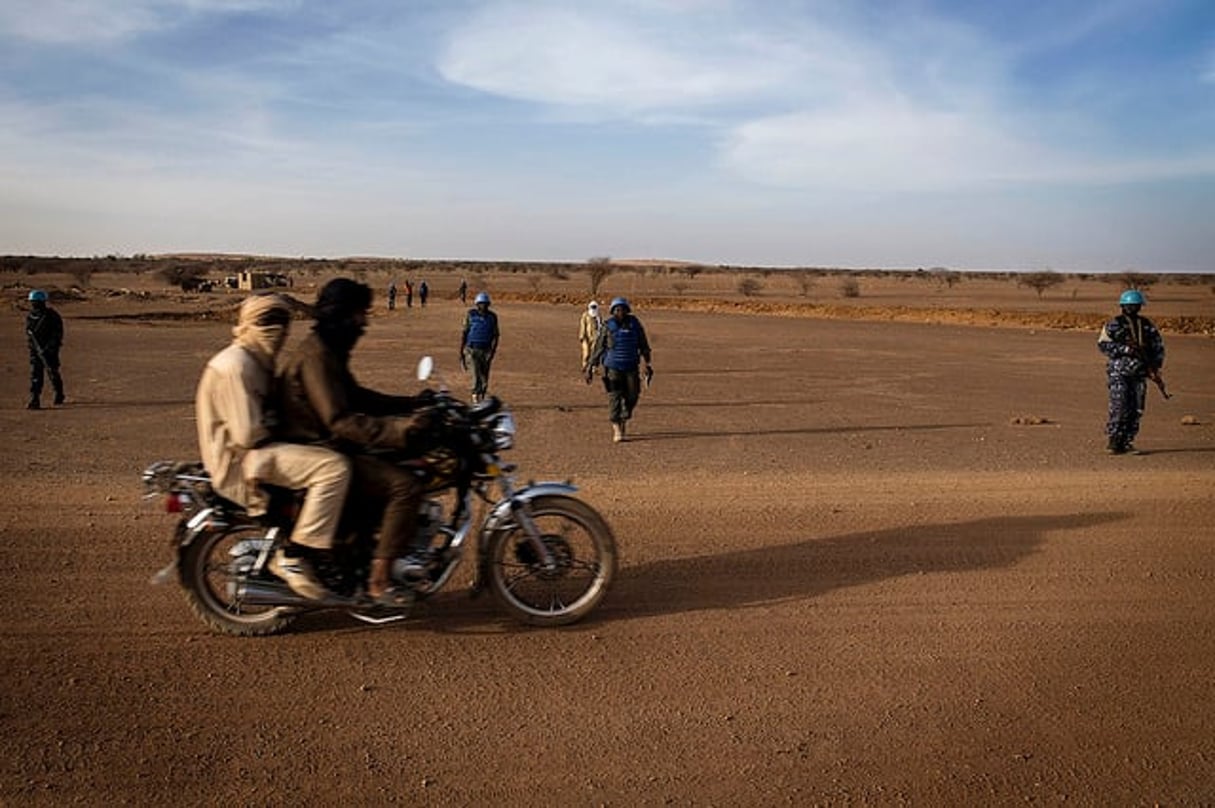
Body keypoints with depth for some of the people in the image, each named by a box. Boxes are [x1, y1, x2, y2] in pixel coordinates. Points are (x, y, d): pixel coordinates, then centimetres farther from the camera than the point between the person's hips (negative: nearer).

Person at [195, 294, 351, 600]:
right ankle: (295, 556, -21)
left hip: (256, 448, 11)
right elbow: (248, 434, -24)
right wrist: (277, 424, -8)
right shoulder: (235, 366, -18)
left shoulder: (255, 361, 15)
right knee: (333, 467, -25)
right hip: (239, 460, -11)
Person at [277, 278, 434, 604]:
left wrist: (413, 404, 13)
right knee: (405, 486, -21)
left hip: (329, 446, 11)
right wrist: (398, 429, -37)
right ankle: (379, 579, -18)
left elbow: (356, 397, 20)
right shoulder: (315, 356, -19)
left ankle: (404, 546, 15)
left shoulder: (329, 351, 14)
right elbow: (339, 421, -28)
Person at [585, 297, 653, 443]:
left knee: (632, 397, 5)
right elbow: (598, 347, 0)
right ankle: (616, 430, -4)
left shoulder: (635, 324, 1)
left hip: (631, 368, 3)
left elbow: (643, 345, 8)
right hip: (613, 368, -3)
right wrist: (591, 367, 0)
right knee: (614, 397, -9)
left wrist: (648, 364, 5)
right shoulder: (607, 327, -5)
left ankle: (623, 420, 31)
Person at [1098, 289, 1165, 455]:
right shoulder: (1114, 325, -1)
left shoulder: (1147, 325, 12)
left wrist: (1156, 365, 4)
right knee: (1119, 407, -12)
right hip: (1119, 372, -5)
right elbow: (1103, 344, -10)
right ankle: (1113, 441, -3)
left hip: (1139, 373, 5)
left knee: (1136, 409, 2)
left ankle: (1127, 442, 9)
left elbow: (1158, 346, 18)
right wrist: (1126, 349, -19)